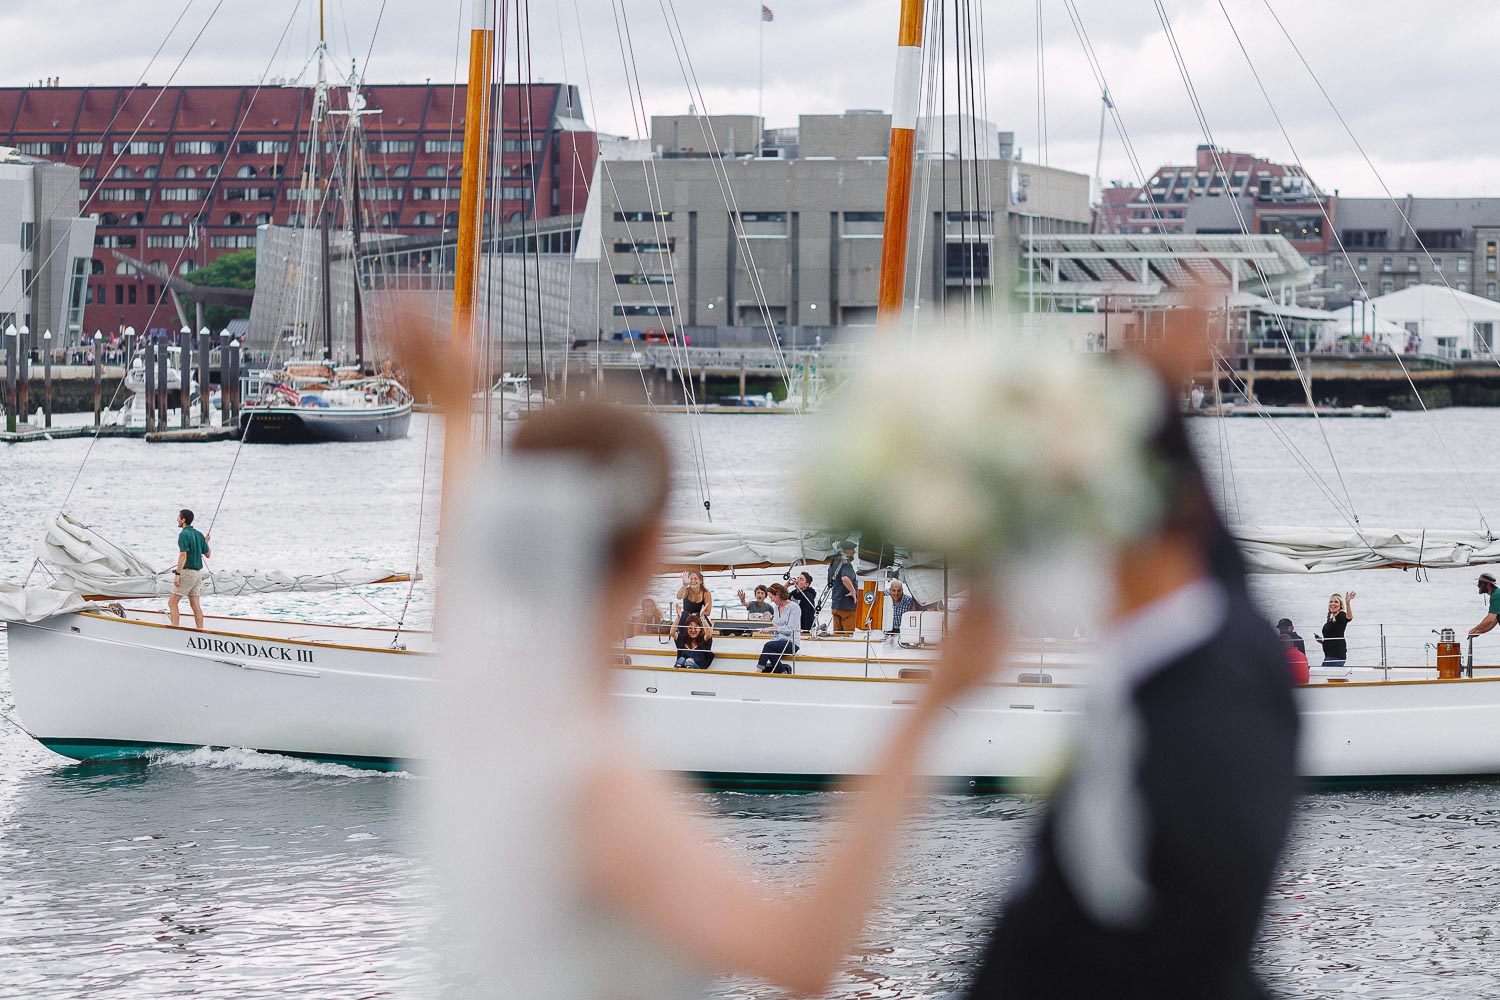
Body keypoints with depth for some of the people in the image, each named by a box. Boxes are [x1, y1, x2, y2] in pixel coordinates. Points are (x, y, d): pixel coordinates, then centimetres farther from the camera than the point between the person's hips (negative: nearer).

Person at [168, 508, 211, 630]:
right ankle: (200, 630, 6)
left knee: (172, 602, -5)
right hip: (198, 572, 8)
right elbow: (208, 554, 15)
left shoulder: (184, 534, -12)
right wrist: (206, 542, 34)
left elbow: (183, 555, -20)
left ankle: (175, 628, -14)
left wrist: (177, 574, -21)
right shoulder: (199, 534, 11)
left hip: (187, 571, -8)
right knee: (195, 604, 9)